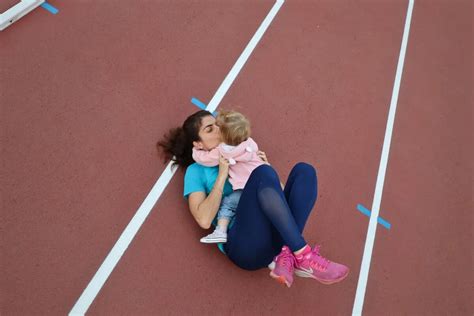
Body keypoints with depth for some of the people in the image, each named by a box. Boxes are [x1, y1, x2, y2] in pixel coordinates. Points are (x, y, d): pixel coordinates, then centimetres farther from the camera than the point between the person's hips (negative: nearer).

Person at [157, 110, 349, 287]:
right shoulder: (196, 170, 11)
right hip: (245, 244, -5)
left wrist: (265, 165, 8)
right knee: (263, 173, -28)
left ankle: (286, 255, -24)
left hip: (275, 236, 6)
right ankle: (303, 257, -26)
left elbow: (276, 191, 24)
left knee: (304, 170, -12)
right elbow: (204, 220, -7)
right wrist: (222, 175, -4)